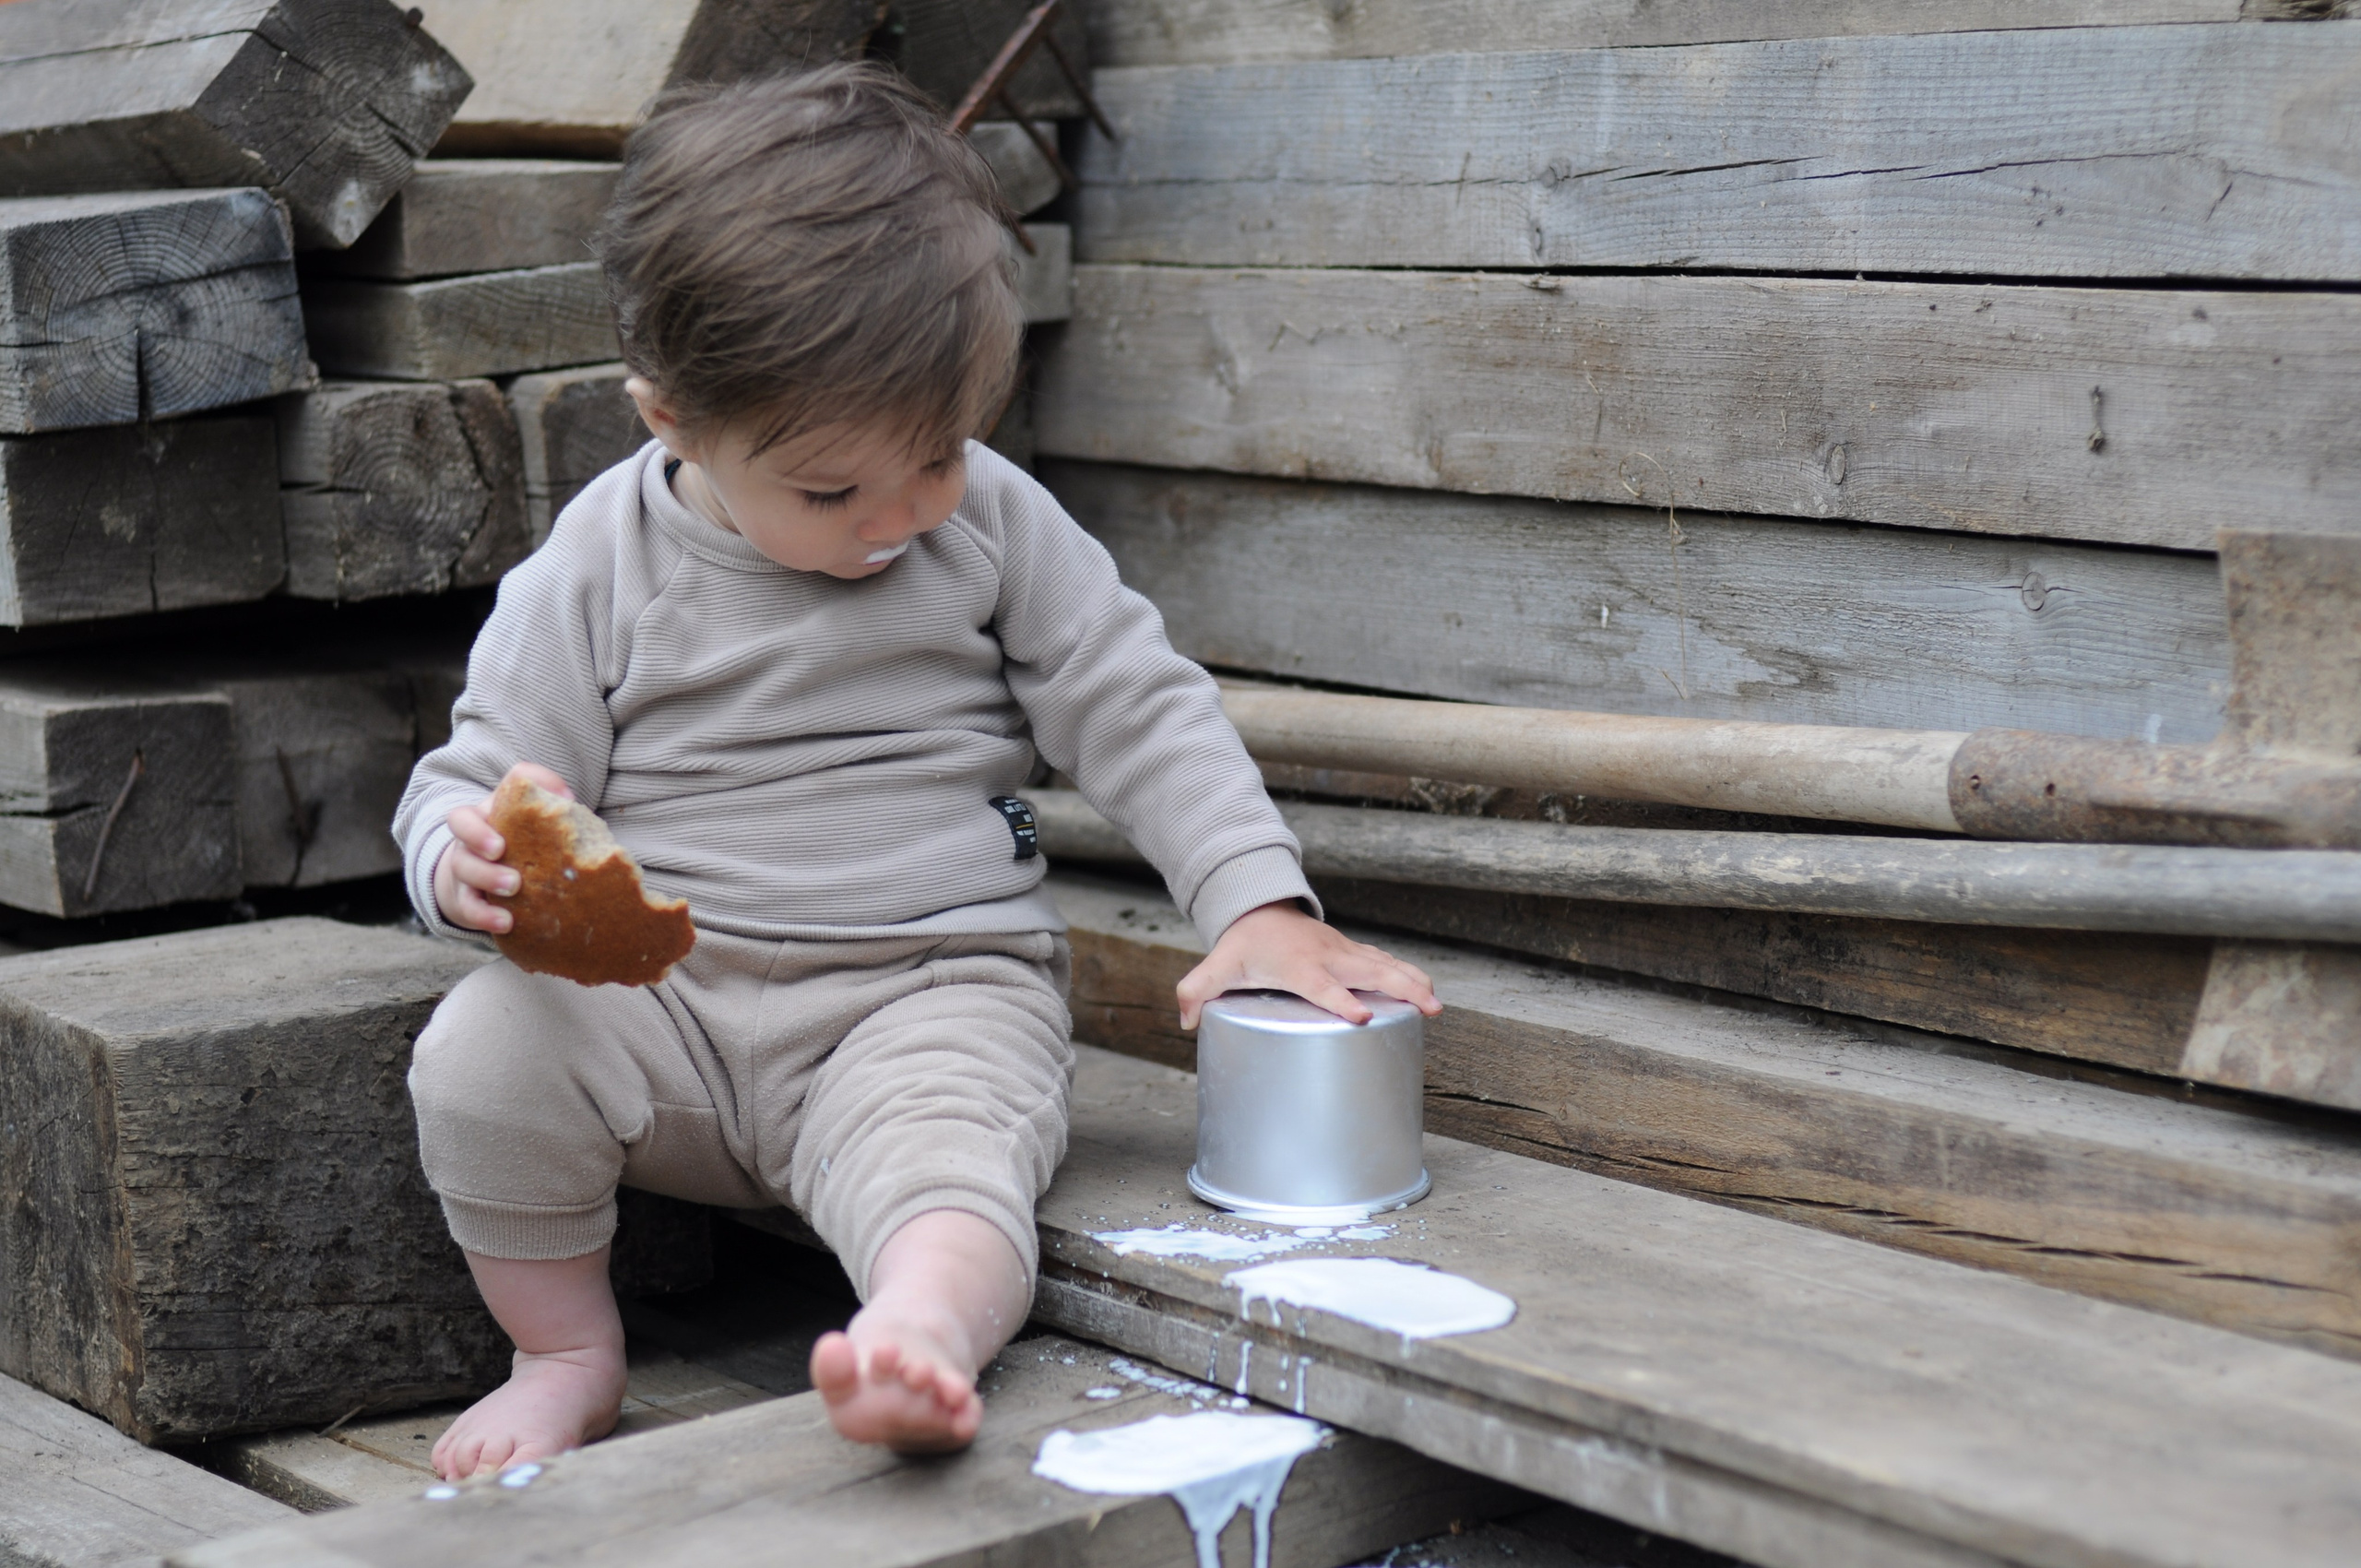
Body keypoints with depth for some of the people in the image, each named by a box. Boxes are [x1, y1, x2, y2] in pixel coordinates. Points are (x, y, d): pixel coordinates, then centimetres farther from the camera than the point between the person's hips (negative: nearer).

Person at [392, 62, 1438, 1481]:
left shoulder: (993, 522, 3)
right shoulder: (595, 571, 0)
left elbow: (1140, 711, 5)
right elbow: (475, 779, 2)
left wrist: (1265, 906, -9)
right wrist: (473, 859, -24)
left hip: (934, 985, -1)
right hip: (659, 998, 1)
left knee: (943, 1139, -33)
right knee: (483, 1050, -25)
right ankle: (567, 1351, -2)